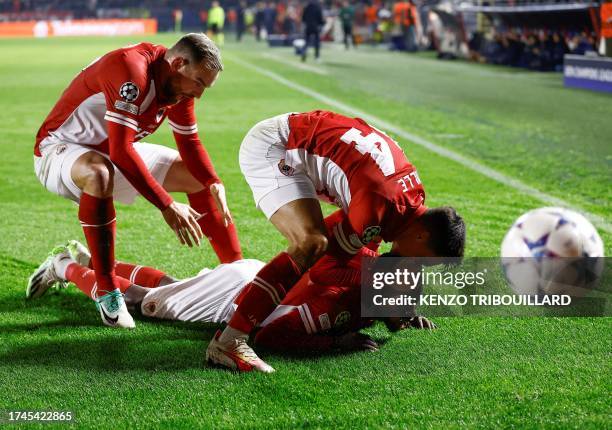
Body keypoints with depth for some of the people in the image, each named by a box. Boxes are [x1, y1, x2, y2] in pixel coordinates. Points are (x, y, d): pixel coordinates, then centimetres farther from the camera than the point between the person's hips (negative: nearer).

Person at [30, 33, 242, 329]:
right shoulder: (131, 70, -33)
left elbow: (189, 143, 7)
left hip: (114, 153, 9)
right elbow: (120, 151, -38)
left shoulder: (180, 82, -5)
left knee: (196, 176, 7)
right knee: (100, 174, -42)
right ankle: (106, 292, -32)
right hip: (58, 150, -9)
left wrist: (214, 184, -13)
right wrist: (166, 206, -40)